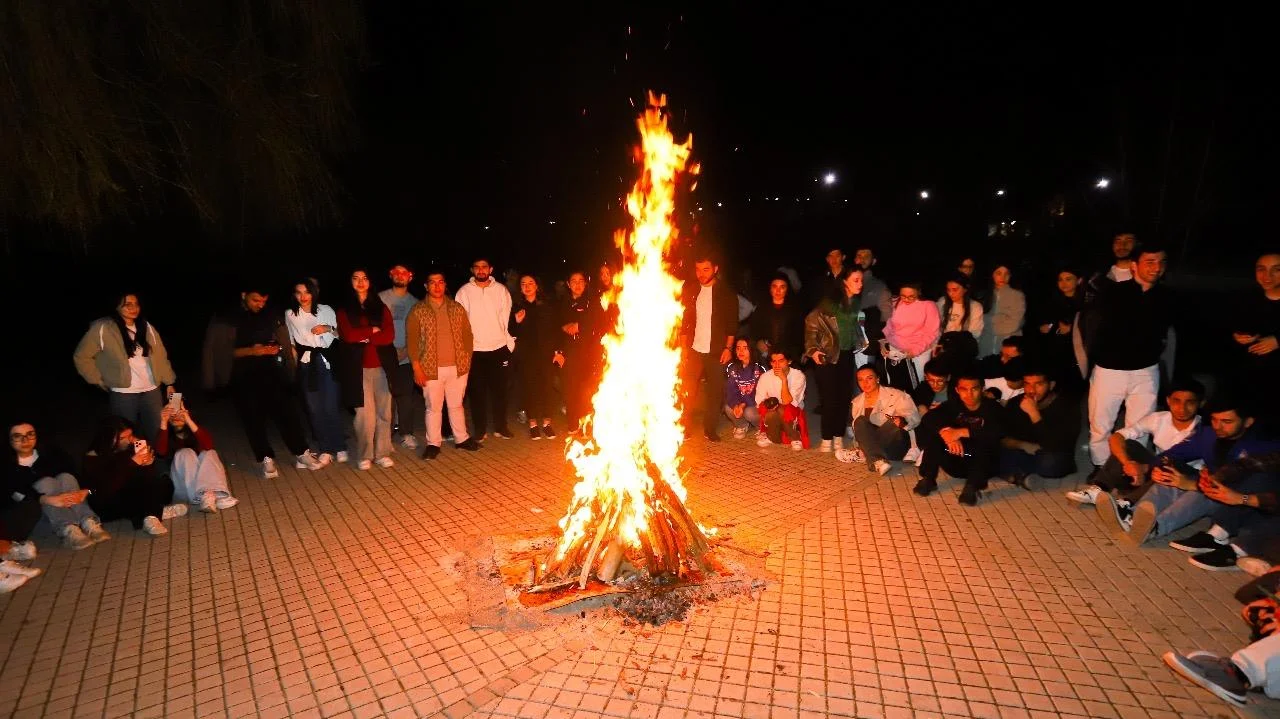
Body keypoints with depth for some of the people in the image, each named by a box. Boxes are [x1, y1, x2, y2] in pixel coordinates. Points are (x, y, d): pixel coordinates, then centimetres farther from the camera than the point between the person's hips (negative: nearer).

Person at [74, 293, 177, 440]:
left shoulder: (147, 327, 6)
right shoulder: (103, 328, -8)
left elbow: (161, 356, 8)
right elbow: (82, 356, 0)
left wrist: (169, 383, 6)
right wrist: (100, 381, -1)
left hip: (152, 391, 3)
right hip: (123, 395, -3)